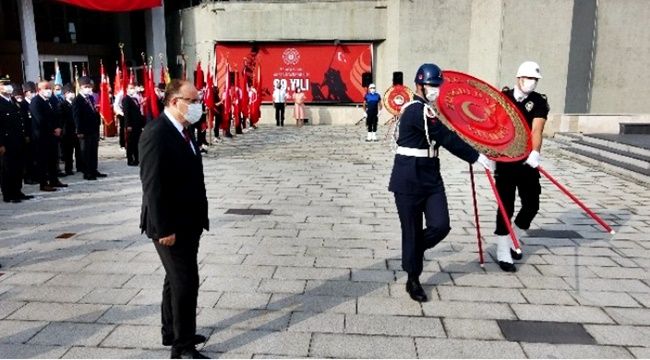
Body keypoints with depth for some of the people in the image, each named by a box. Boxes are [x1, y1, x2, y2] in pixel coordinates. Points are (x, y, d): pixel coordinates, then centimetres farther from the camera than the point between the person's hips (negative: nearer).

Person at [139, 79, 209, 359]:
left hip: (187, 221, 9)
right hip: (171, 225, -9)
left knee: (176, 279, 19)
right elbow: (153, 186, -23)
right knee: (186, 282, -2)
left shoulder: (182, 131, 9)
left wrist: (198, 216, 13)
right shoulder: (157, 133, -19)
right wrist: (164, 228, -22)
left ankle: (172, 332, 35)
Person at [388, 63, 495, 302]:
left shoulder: (425, 109, 12)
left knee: (440, 226, -2)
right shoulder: (417, 110, -17)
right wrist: (477, 157, -15)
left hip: (431, 177, 8)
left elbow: (440, 138, 18)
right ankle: (413, 280, 20)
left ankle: (413, 252, 27)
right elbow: (447, 138, -19)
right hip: (409, 181, -8)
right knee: (412, 231, 4)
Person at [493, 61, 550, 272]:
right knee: (506, 206, -2)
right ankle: (503, 254, 8)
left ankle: (512, 241, 30)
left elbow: (537, 129, -18)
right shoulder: (503, 96, 1)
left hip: (527, 161, 1)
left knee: (532, 205, 4)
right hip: (505, 160, -1)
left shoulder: (539, 102, -3)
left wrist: (535, 152, -35)